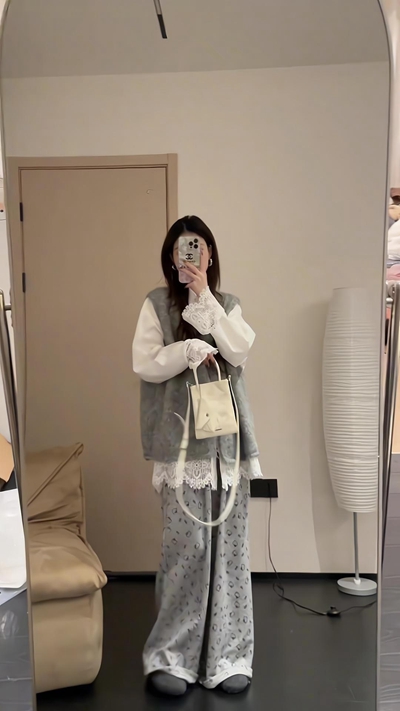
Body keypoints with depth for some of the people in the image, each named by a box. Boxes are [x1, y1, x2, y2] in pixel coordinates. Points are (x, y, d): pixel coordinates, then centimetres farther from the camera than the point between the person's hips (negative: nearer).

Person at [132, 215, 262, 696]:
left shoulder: (227, 305, 12)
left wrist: (204, 297, -7)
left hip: (228, 439, 3)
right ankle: (171, 656, 17)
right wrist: (192, 349, -12)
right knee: (186, 545, -2)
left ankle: (226, 655, 21)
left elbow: (240, 351, -6)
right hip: (182, 442, -3)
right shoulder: (157, 303, 4)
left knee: (228, 546, 7)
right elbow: (144, 364, -4)